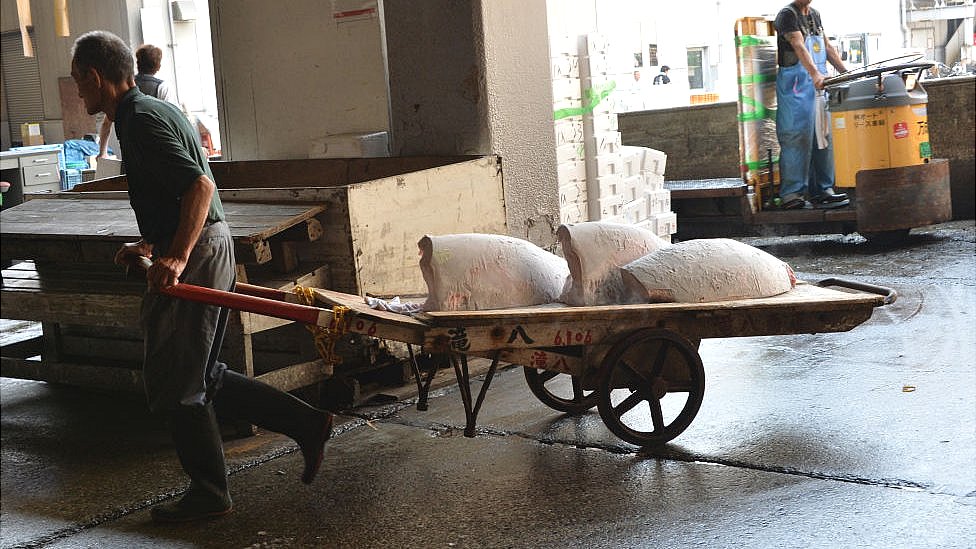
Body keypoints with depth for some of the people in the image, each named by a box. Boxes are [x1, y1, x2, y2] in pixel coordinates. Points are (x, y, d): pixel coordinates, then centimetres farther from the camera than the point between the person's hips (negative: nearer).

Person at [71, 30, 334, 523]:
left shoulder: (140, 121, -15)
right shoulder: (158, 110, 16)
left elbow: (200, 186, -26)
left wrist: (175, 257, -30)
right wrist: (152, 244, 28)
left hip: (194, 260, -10)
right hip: (212, 247, 10)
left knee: (173, 384, 3)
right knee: (202, 377, 17)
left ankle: (209, 493, 15)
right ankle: (307, 423, 16)